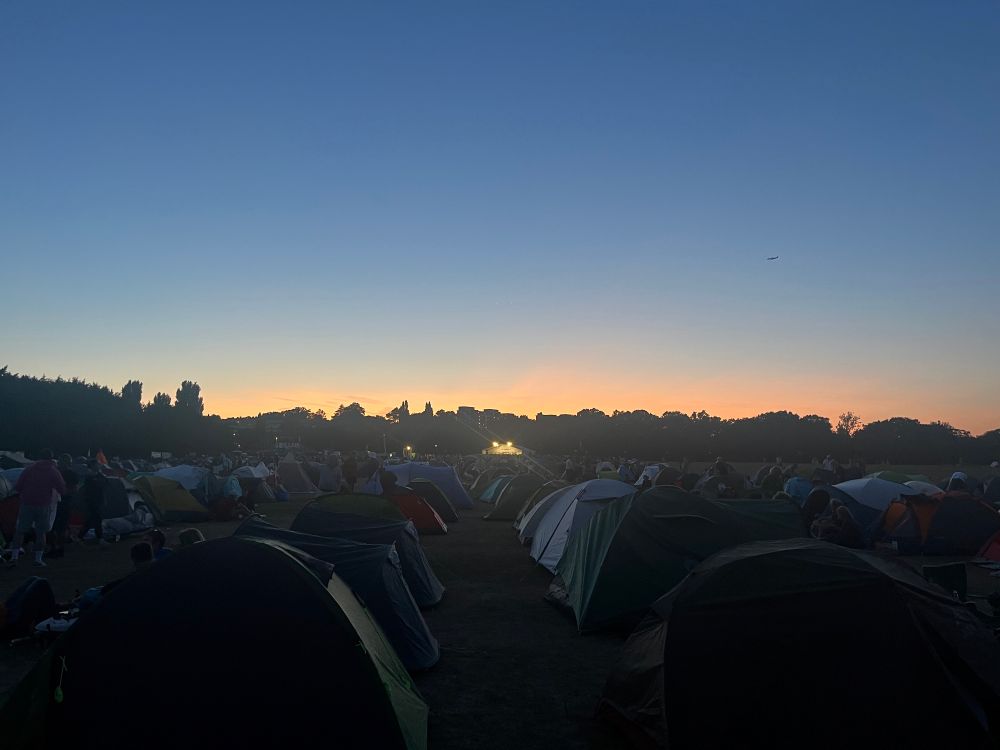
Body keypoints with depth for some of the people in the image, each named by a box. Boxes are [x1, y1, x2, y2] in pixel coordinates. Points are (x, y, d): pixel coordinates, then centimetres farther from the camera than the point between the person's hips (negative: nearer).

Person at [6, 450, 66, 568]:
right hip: (44, 505, -1)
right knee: (41, 532, 6)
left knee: (20, 531, 9)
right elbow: (62, 489, -2)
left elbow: (17, 488, 2)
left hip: (27, 504, 1)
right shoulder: (53, 471, 1)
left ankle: (14, 557, 2)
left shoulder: (29, 469, 5)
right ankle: (38, 559, 5)